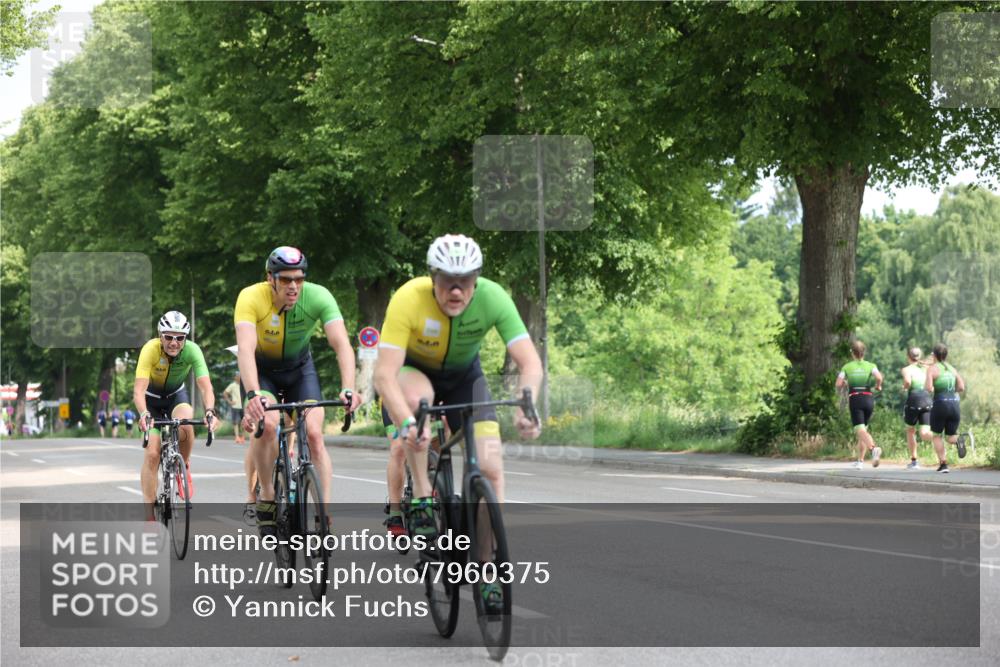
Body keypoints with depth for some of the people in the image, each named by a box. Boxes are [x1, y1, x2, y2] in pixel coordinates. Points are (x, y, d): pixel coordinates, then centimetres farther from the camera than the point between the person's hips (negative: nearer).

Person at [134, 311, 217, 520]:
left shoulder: (192, 350, -28)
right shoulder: (151, 349, -32)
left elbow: (205, 386, -35)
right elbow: (139, 389, -40)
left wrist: (209, 411, -54)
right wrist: (144, 414, -58)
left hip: (176, 395, 1)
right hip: (152, 398, -1)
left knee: (185, 426, -32)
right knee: (152, 454, -12)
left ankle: (184, 467, -3)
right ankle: (149, 514, -4)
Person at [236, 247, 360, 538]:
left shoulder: (318, 296, -28)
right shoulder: (251, 298, -31)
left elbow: (342, 344, -36)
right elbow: (245, 349, -43)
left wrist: (348, 388, -52)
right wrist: (254, 394, -59)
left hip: (299, 366, 1)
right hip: (261, 368, -1)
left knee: (313, 433, -15)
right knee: (267, 424, -26)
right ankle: (267, 497, -6)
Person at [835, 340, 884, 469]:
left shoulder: (847, 367, 5)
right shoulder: (871, 366, 6)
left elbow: (838, 384, -5)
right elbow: (879, 377, -14)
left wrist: (845, 385, 17)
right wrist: (878, 386, 6)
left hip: (854, 399, -3)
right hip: (868, 398, 3)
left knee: (860, 431, -14)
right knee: (863, 428, 18)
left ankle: (873, 448, -43)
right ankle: (860, 461, 19)